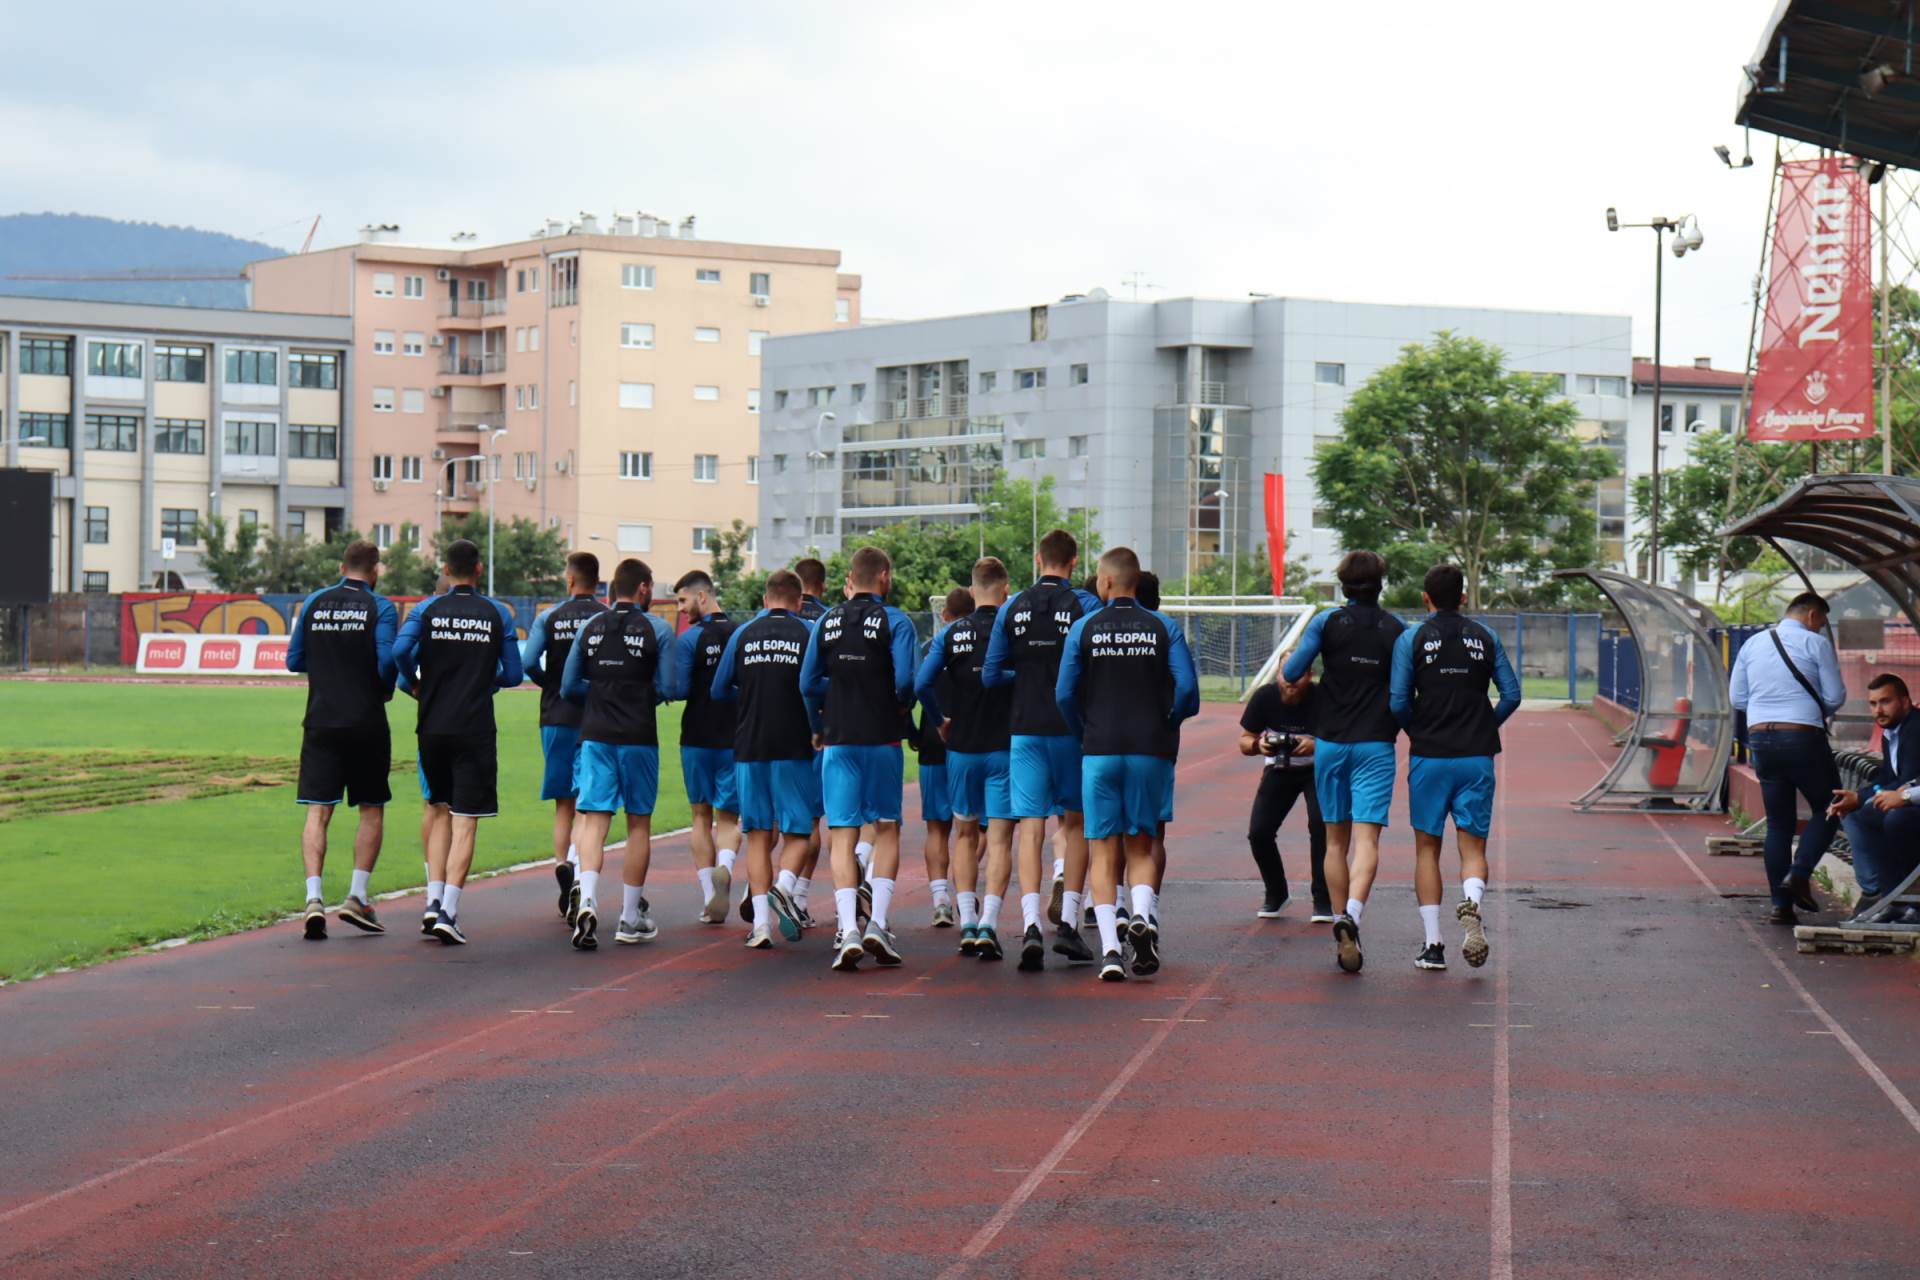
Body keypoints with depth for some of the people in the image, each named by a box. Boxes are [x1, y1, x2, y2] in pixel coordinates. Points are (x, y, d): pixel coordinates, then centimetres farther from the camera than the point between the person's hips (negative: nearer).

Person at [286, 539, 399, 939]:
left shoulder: (313, 603, 6)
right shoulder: (380, 607, -4)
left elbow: (293, 661, 9)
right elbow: (388, 659, -15)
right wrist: (385, 691, 5)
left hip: (321, 722, 2)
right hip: (366, 723, -2)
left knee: (317, 812, 0)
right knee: (371, 810, 11)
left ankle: (314, 898, -14)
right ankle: (358, 897, 6)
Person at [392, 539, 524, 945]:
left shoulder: (428, 610, 2)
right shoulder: (497, 614, 1)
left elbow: (400, 650, -13)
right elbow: (514, 674, 1)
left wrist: (414, 681, 6)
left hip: (432, 728, 2)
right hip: (475, 728, -2)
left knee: (441, 813, 19)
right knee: (465, 823, -2)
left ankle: (433, 900, 10)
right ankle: (448, 912, -11)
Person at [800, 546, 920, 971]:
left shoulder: (826, 622, 5)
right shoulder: (894, 622, -6)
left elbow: (808, 683, 4)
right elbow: (905, 680, -16)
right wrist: (902, 711, 4)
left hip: (838, 740, 2)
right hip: (882, 738, -2)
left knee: (842, 835, 2)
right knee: (887, 829, 11)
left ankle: (847, 929, -11)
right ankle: (877, 923, 0)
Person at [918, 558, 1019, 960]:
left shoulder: (951, 633, 0)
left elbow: (921, 683, -6)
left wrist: (939, 720, 9)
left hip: (961, 747, 2)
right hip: (1005, 746, -2)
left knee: (965, 835, 16)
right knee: (1000, 839, 0)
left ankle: (967, 924, 12)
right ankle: (988, 925, -12)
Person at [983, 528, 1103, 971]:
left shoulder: (1011, 609, 4)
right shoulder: (1086, 606, -5)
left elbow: (990, 675, 6)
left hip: (1025, 730, 1)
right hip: (1073, 729, -1)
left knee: (1030, 828, -1)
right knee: (1075, 822, 14)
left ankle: (1031, 924, -18)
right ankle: (1068, 922, 13)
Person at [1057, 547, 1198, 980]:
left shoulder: (1084, 628, 1)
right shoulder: (1163, 628, 3)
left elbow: (1064, 694, -2)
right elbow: (1187, 689, -4)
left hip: (1099, 750, -1)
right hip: (1150, 750, 1)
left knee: (1105, 851, 3)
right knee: (1141, 846, 12)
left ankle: (1109, 948, -9)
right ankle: (1142, 916, -17)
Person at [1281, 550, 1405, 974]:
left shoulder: (1327, 622, -1)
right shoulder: (1396, 630, 1)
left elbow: (1293, 672, -6)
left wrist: (1286, 665, 16)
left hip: (1330, 743, 1)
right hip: (1376, 745, -1)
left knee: (1336, 839, 13)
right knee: (1367, 838, -9)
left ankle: (1340, 923, 14)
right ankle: (1352, 916, -30)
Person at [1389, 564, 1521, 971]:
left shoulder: (1411, 639, -1)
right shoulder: (1485, 638, 6)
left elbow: (1397, 701, -8)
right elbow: (1511, 695, 3)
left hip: (1429, 756, -1)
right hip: (1476, 757, 1)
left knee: (1427, 849, 9)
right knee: (1473, 847, 4)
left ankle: (1433, 944, 4)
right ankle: (1472, 904, -28)